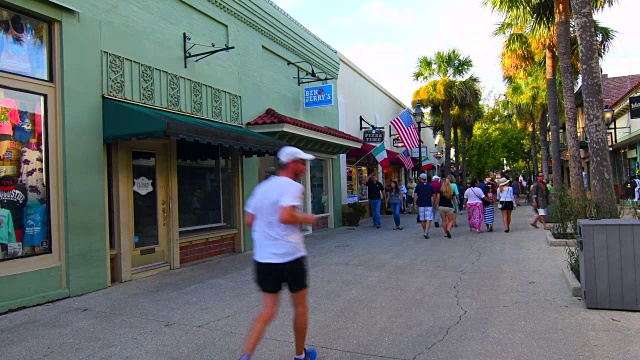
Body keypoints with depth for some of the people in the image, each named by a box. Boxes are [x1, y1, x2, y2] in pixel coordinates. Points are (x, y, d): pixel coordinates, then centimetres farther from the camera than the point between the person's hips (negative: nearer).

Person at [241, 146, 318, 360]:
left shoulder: (261, 187, 11)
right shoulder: (292, 186, -11)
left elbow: (249, 221, 12)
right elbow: (285, 216, -26)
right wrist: (306, 219, -9)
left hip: (263, 259, 6)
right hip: (290, 257, -6)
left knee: (268, 311, 10)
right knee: (300, 306, 15)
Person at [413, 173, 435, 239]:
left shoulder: (418, 186, 0)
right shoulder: (430, 186, 4)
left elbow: (415, 195, -5)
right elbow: (433, 196, 8)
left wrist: (415, 204, 2)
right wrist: (433, 203, 20)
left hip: (421, 205, 1)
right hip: (429, 205, 0)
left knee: (422, 220, 13)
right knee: (429, 219, -3)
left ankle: (425, 232, 23)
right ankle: (426, 232, -18)